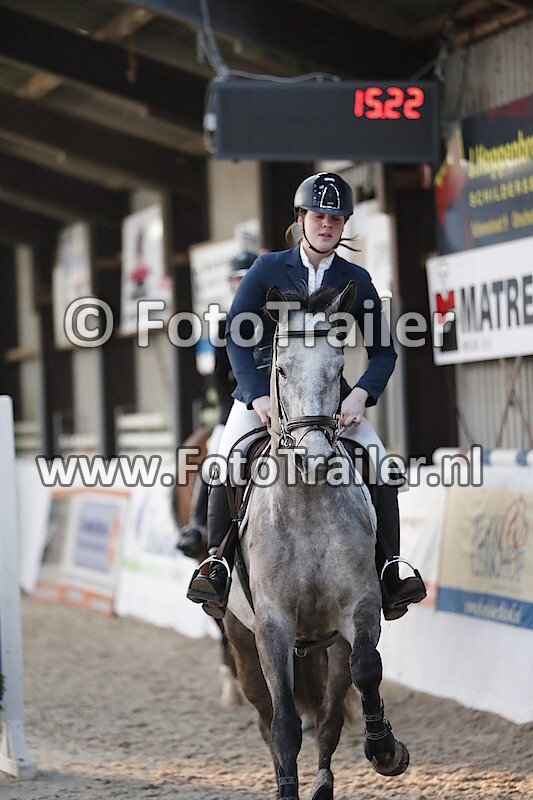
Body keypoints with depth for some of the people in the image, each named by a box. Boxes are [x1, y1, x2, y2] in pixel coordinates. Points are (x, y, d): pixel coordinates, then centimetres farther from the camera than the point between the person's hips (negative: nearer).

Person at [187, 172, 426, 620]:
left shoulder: (356, 281, 2)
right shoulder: (268, 270, -2)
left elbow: (383, 351, 3)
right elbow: (235, 336, -8)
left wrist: (361, 395, -17)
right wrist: (258, 396, -21)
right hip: (262, 387, -1)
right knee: (225, 466, -25)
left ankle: (389, 569, -10)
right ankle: (218, 563, -14)